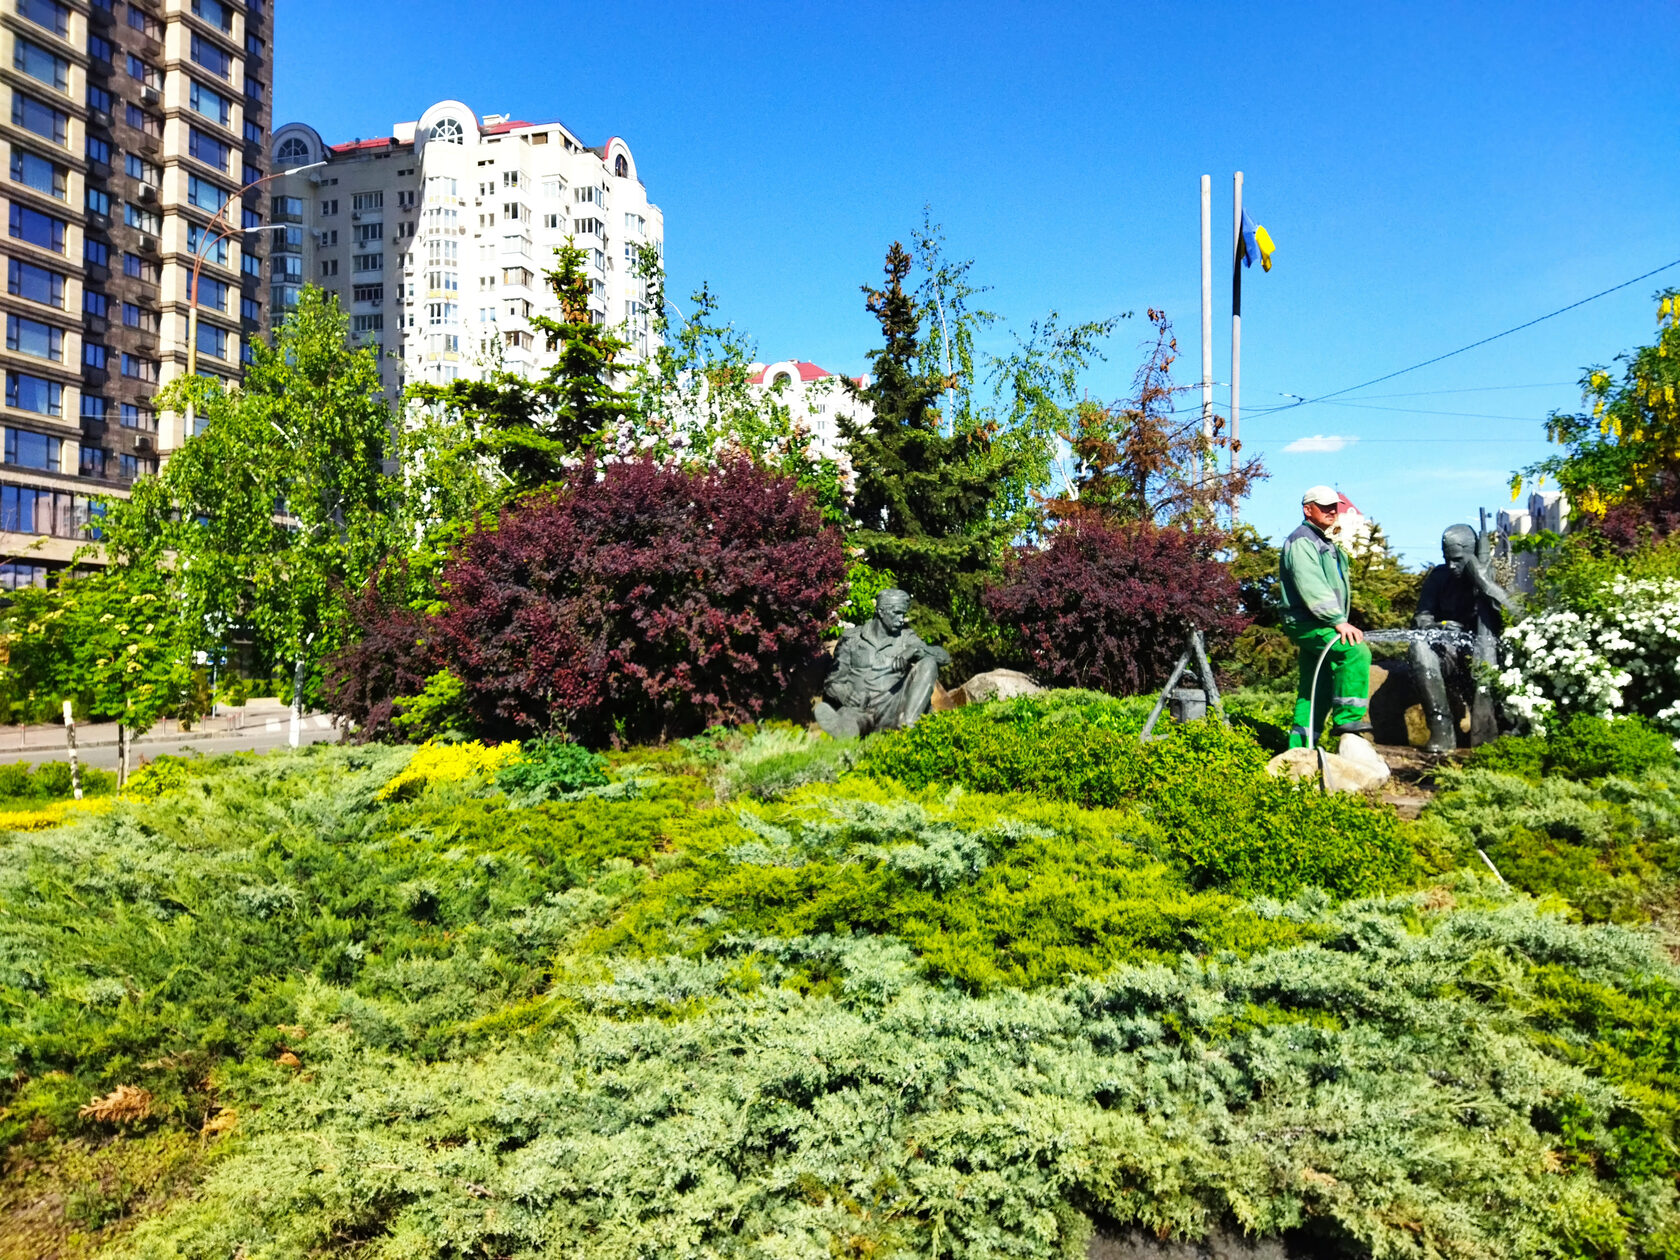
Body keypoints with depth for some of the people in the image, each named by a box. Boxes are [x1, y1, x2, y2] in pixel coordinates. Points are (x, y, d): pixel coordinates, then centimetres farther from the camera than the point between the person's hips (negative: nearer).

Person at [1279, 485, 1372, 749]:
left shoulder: (1326, 544, 25)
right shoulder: (1301, 542, -8)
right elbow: (1311, 587, -20)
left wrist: (1341, 620, 17)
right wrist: (1339, 621, -23)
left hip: (1320, 625, 10)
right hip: (1306, 623, -10)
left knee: (1316, 691, 8)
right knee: (1356, 651, -27)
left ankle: (1300, 747, 11)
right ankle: (1347, 718, -23)